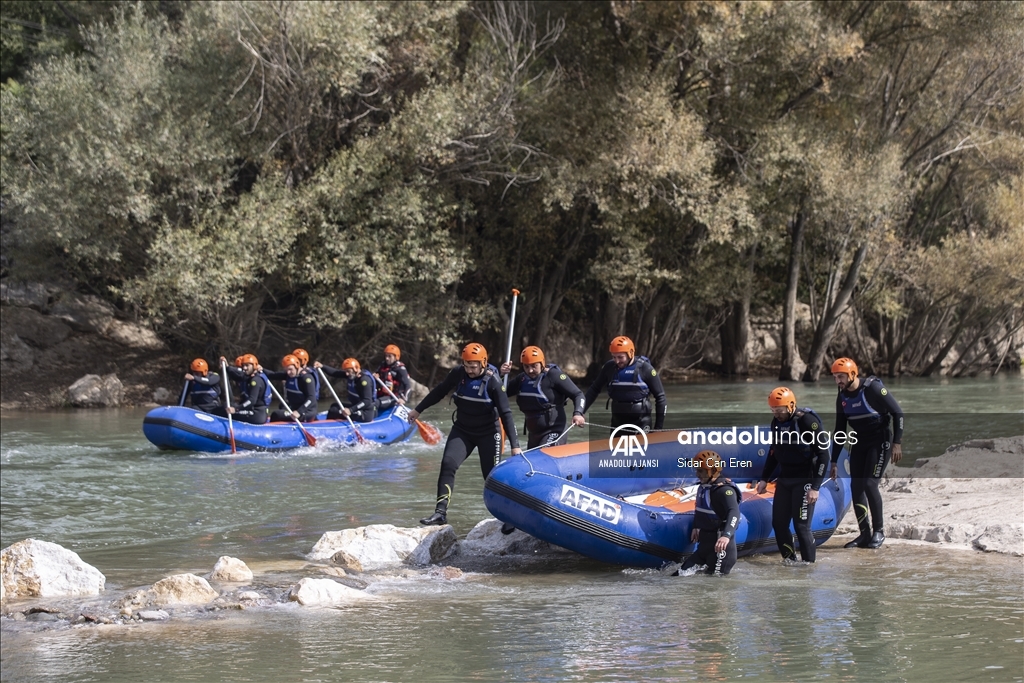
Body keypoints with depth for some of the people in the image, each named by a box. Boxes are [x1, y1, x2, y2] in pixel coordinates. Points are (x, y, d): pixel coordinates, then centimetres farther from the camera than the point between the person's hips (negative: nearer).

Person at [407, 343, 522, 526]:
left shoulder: (492, 382, -19)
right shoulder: (458, 374, -8)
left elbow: (506, 414, -19)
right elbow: (440, 391, 10)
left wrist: (515, 445, -23)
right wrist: (418, 410, 17)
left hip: (488, 433, -3)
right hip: (462, 430, 3)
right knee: (448, 464, -15)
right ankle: (441, 512, -15)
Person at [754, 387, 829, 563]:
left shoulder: (807, 421, -17)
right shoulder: (777, 422, 6)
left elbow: (823, 455, -16)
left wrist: (815, 487, -19)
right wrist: (764, 479, 19)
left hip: (804, 480, -7)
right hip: (784, 479, 7)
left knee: (801, 525, -11)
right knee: (778, 523, 3)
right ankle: (789, 560, 17)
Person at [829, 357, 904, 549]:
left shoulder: (873, 388, -18)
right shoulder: (842, 397, 3)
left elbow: (897, 412, -13)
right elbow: (839, 430, 10)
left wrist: (897, 443, -17)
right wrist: (834, 462, 9)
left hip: (880, 441, -7)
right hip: (859, 443, 7)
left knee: (869, 484, -16)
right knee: (856, 487, -1)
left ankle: (879, 530, -2)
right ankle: (865, 534, 7)